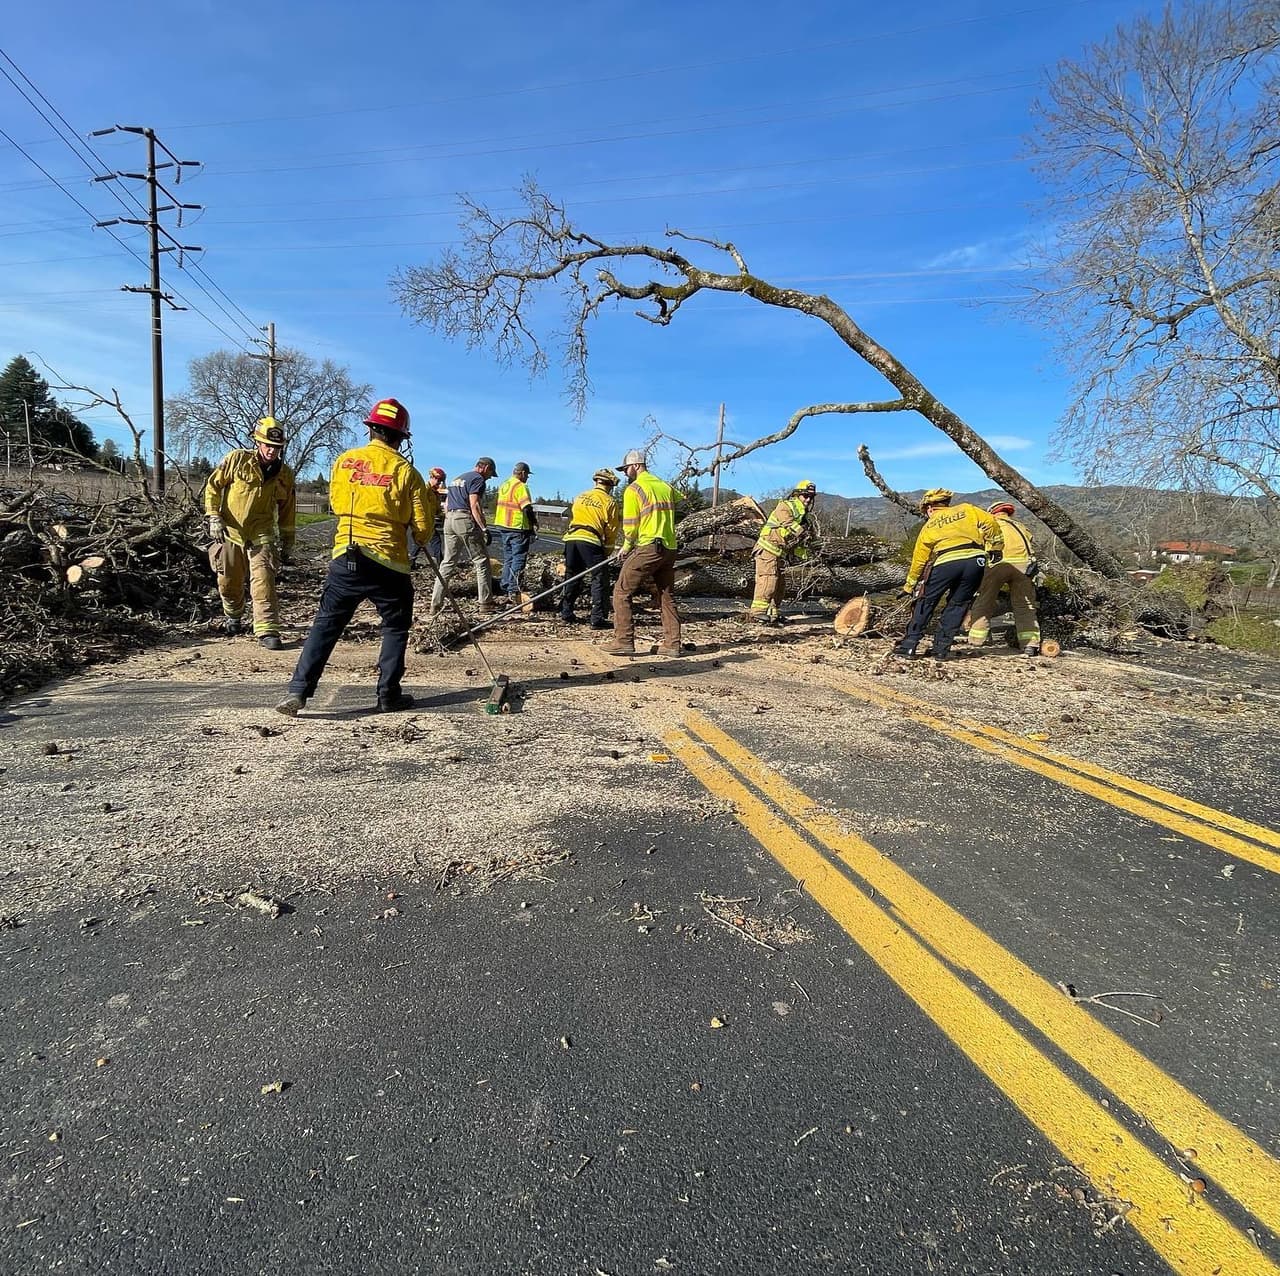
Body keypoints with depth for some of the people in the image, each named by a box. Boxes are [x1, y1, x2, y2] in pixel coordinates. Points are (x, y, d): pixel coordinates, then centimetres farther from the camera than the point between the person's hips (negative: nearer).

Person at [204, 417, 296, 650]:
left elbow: (287, 511, 7)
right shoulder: (237, 460, -9)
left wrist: (287, 544, 8)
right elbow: (213, 486, -1)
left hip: (261, 535, 0)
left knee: (263, 581, -14)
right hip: (230, 532, 1)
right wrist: (214, 517, -10)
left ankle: (267, 630, -13)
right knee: (228, 582, 12)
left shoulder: (285, 474, -2)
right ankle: (232, 617, 38)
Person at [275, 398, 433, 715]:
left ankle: (298, 690, 3)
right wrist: (421, 540, 21)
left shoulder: (344, 461, 5)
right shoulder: (406, 470, -4)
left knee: (327, 624, 10)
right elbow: (423, 528, -1)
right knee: (396, 628, 14)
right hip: (389, 563, -2)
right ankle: (388, 695, 15)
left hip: (346, 558, 3)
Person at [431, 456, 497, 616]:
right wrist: (485, 529, -16)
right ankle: (485, 605, -4)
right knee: (481, 562, -1)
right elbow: (474, 505, -14)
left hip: (449, 520, 8)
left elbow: (446, 504, 24)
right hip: (465, 520, -8)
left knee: (447, 564, 10)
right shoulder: (478, 479, -2)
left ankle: (435, 605, 8)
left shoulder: (457, 479, 25)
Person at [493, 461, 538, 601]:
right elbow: (527, 508, -19)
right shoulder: (521, 487, -13)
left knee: (508, 558, 16)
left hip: (503, 526, 8)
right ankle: (514, 590, -8)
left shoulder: (504, 486, 14)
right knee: (518, 559, -4)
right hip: (518, 528, -8)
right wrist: (534, 524, -7)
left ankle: (506, 588, 20)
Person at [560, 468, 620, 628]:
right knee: (599, 579, 1)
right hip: (590, 541, -6)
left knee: (572, 577, 18)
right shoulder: (609, 502, 4)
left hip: (571, 538, 6)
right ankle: (598, 618, -4)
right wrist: (608, 553, 14)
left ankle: (566, 613, 23)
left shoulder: (580, 497, 20)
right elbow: (611, 530, 3)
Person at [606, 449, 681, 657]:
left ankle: (624, 641, -4)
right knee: (667, 596, 14)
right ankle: (672, 644, 13)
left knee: (622, 593, 1)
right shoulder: (666, 487, 15)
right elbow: (670, 518, 17)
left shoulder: (634, 489, -5)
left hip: (647, 549, -7)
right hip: (669, 549, 7)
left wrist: (626, 548, 10)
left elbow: (630, 526, -8)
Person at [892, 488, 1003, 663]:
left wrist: (909, 585, 32)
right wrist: (995, 548, 14)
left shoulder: (928, 526, 21)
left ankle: (909, 645, 12)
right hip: (975, 560, 1)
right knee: (957, 605, 15)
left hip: (945, 563, -1)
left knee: (925, 603, 13)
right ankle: (941, 649, 13)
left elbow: (919, 558, 23)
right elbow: (989, 522, 6)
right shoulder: (966, 509, 22)